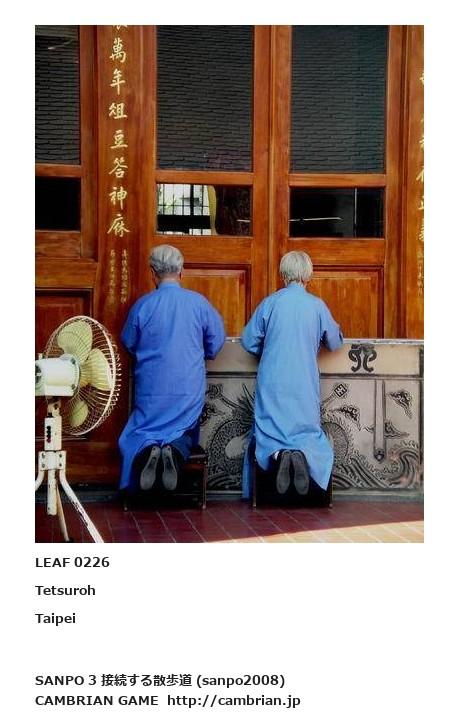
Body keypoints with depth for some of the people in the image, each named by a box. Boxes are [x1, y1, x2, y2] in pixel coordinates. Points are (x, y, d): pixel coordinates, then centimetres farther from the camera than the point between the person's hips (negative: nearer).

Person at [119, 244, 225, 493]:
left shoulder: (143, 305, -6)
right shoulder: (199, 302, -4)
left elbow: (129, 344, 9)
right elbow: (216, 342, 7)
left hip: (151, 389, -1)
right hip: (190, 388, 1)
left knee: (139, 435, 13)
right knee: (184, 433, 18)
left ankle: (148, 450, -22)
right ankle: (175, 451, -18)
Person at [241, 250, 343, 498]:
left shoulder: (270, 303, -2)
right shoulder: (318, 306, 0)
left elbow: (248, 341, 3)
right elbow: (335, 343, 13)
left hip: (272, 385, 0)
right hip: (305, 386, 0)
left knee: (269, 434, 7)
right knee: (308, 432, 10)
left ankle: (278, 454, -28)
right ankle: (304, 452, -25)